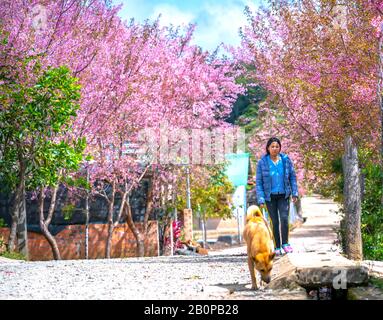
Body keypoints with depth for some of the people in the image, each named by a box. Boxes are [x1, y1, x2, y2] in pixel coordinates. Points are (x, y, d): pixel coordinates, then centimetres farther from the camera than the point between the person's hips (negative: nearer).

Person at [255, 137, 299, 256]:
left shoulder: (286, 160, -3)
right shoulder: (262, 162, -7)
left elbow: (292, 176, 6)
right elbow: (258, 182, -6)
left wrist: (294, 193, 0)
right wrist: (260, 199, -11)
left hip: (283, 196, 1)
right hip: (270, 197, -1)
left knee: (284, 218, -17)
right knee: (275, 221, 2)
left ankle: (285, 243, -5)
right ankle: (277, 247, 13)